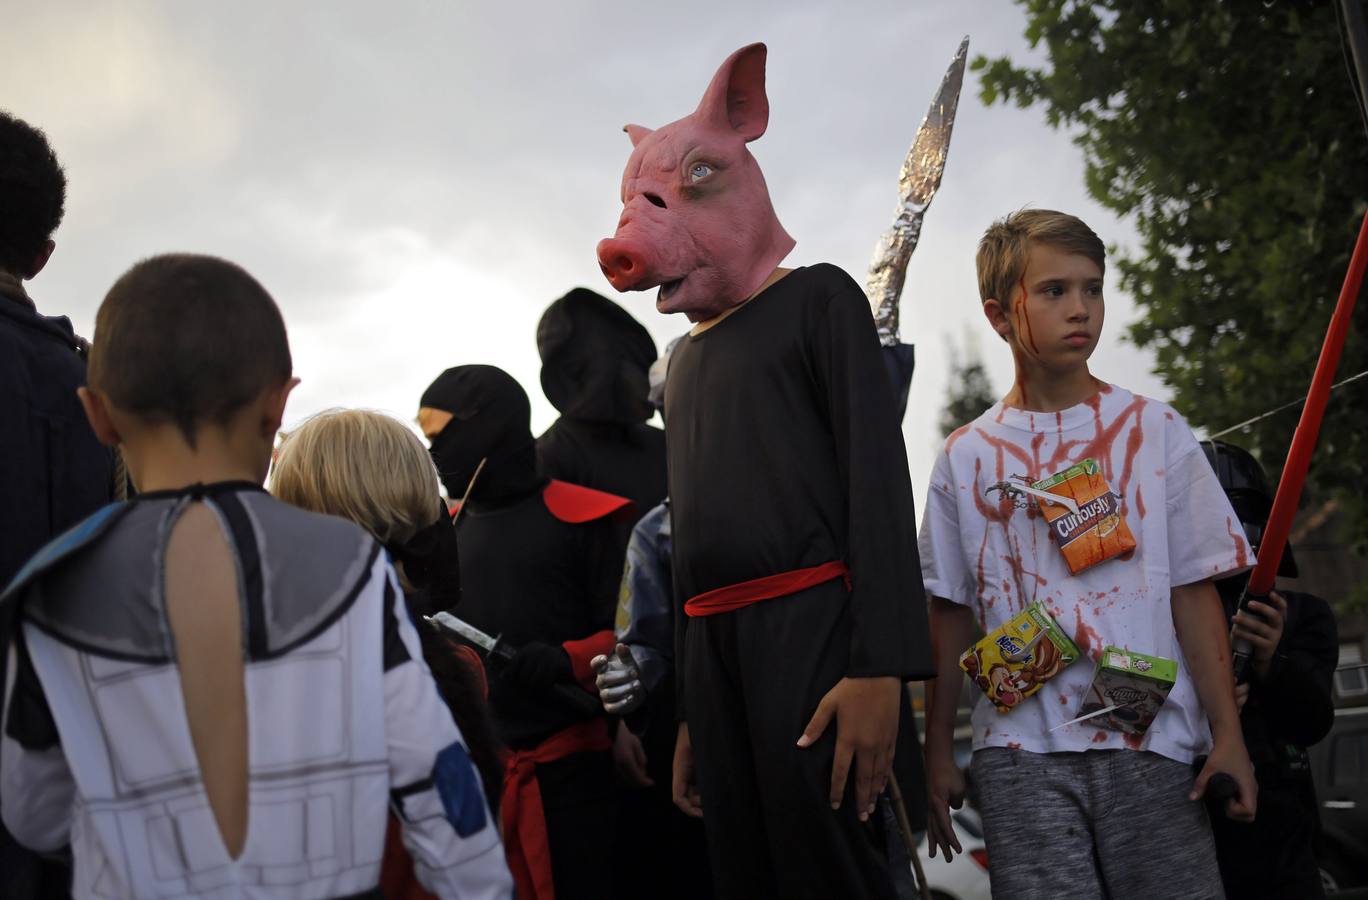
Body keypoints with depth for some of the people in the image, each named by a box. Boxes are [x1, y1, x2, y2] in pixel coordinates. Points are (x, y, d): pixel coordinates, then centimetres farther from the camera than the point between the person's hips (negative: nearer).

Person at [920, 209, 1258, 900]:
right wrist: (937, 753, 9)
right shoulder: (965, 456, 7)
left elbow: (1193, 591, 4)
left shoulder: (1155, 431, 6)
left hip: (1151, 746, 0)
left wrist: (1227, 734, -1)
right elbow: (952, 614, 10)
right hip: (1021, 753, 0)